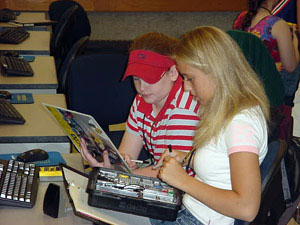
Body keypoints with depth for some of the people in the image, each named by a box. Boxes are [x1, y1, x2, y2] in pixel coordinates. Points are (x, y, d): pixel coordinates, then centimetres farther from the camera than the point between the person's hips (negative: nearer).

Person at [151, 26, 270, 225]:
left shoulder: (241, 123, -23)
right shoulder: (227, 111, 7)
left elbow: (247, 208, -29)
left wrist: (183, 180, -21)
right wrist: (187, 159, 5)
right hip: (187, 209, 9)